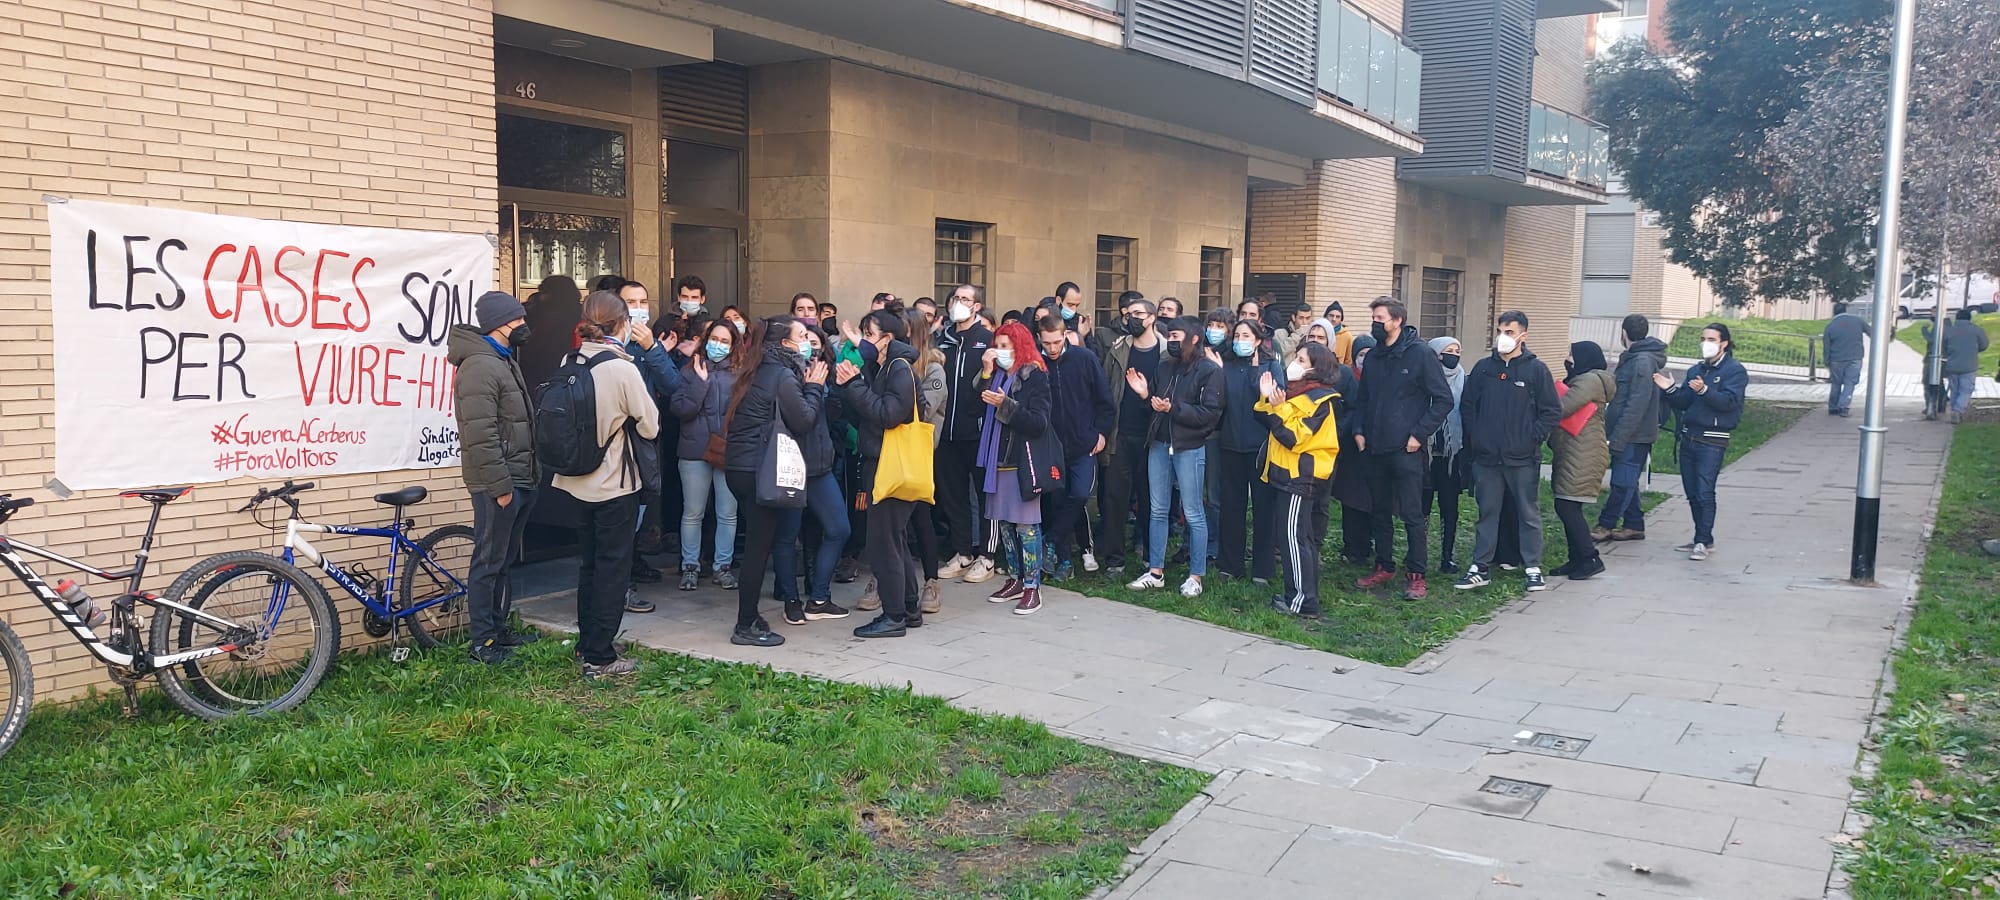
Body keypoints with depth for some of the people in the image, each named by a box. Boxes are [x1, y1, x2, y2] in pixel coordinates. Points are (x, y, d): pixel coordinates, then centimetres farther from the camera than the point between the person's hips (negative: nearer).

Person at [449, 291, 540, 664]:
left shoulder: (504, 361, 17)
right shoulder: (479, 367, -16)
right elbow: (480, 435, -22)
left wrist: (529, 476, 19)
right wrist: (500, 485, -21)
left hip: (518, 479, 10)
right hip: (498, 483, -10)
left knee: (505, 559, 17)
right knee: (488, 561, -2)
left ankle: (499, 628, 28)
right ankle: (483, 642, 5)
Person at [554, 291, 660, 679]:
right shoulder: (623, 369, -18)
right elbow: (650, 427, -12)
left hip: (580, 482, 6)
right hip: (615, 485, -6)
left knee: (589, 564, 19)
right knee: (613, 569, 2)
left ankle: (587, 644, 30)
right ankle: (600, 658, 5)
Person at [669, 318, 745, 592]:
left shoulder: (740, 374, 3)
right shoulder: (690, 372, 4)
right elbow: (681, 410, -8)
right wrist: (701, 381, -12)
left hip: (729, 450, 0)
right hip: (695, 449, 0)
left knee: (728, 513, 5)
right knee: (692, 513, 6)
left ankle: (723, 566, 16)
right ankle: (690, 566, 18)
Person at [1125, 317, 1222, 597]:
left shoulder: (1209, 371, -6)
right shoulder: (1164, 366, 12)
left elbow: (1210, 413, -16)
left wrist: (1173, 409, -22)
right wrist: (1145, 395, -2)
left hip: (1190, 448, -6)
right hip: (1159, 445, 6)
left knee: (1193, 514, 1)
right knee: (1158, 511, 10)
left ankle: (1196, 576, 10)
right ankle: (1155, 572, 19)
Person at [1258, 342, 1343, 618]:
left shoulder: (1319, 399, -14)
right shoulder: (1297, 392, 13)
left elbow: (1293, 437, -21)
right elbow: (1272, 425, 9)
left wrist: (1277, 408, -24)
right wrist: (1267, 400, -4)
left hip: (1302, 477, -9)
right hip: (1292, 473, 9)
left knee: (1293, 536, -8)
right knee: (1305, 537, 12)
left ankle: (1303, 601, -4)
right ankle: (1305, 595, 18)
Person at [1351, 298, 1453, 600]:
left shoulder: (1420, 353, -9)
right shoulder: (1374, 356, 10)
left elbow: (1443, 400, -8)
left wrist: (1419, 434, -12)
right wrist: (1359, 431, 6)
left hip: (1406, 450, -6)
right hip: (1374, 448, 6)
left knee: (1412, 514, -1)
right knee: (1380, 512, 14)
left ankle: (1416, 575, 6)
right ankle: (1384, 567, 25)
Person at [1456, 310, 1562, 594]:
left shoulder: (1536, 370, -3)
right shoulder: (1483, 368, 7)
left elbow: (1553, 411, -2)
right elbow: (1467, 405, 13)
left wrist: (1533, 438, -7)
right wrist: (1474, 436, 5)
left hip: (1523, 459, -3)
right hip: (1486, 457, 3)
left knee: (1528, 514, 5)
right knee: (1487, 513, 9)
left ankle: (1532, 568, 15)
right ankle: (1480, 568, 14)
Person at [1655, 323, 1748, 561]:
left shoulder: (1735, 371, -4)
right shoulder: (1696, 370, 16)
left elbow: (1729, 401, -19)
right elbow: (1682, 403, 13)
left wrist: (1704, 390, -33)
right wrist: (1671, 390, -6)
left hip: (1712, 441, -7)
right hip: (1688, 437, 7)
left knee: (1704, 492, -11)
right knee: (1692, 493, 10)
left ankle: (1704, 541, -5)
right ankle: (1701, 537, 20)